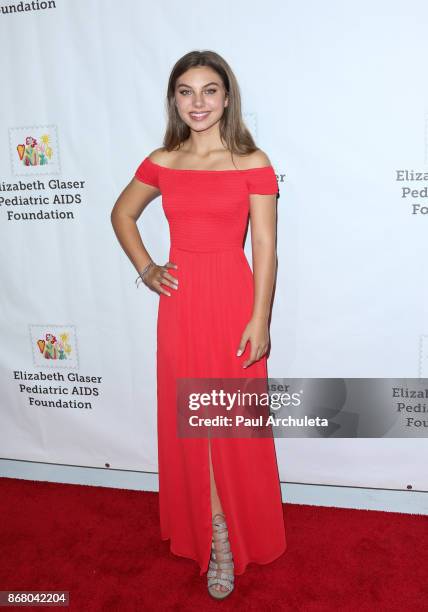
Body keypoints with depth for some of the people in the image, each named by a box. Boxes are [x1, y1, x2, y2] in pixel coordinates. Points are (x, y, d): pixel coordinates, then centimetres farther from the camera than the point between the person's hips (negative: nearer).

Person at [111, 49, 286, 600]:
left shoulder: (252, 163, -3)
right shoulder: (161, 162, 6)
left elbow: (265, 248, -6)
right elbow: (122, 213, 20)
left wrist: (259, 319, -10)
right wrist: (145, 270, 8)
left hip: (233, 298, -3)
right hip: (180, 301, 3)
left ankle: (237, 531, 31)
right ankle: (217, 538, 29)